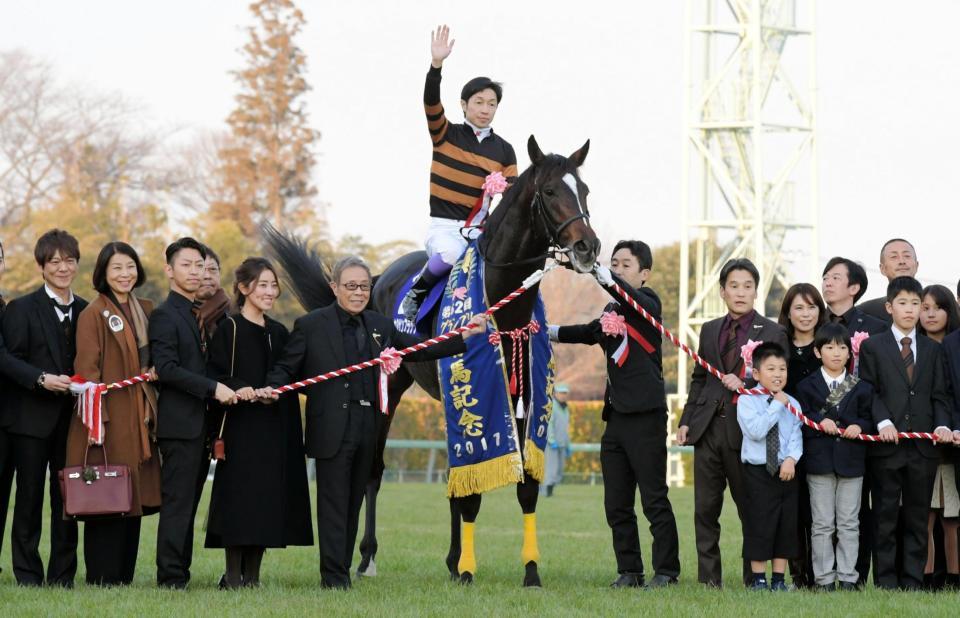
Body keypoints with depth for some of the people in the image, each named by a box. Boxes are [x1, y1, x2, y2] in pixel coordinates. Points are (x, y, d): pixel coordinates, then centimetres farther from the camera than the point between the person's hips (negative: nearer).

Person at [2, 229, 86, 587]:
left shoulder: (86, 311, 13)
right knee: (29, 499, 0)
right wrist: (42, 379, -20)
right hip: (32, 418, -4)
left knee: (67, 500, 5)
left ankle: (63, 577, 10)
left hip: (72, 418, 4)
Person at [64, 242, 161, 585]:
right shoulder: (94, 314, -6)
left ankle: (124, 575, 15)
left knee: (135, 495, 8)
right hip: (109, 417, -7)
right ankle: (102, 577, 0)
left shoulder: (146, 311, 14)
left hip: (140, 418, 7)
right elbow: (87, 370, -11)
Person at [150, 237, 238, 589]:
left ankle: (179, 572, 11)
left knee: (187, 502, 9)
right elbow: (166, 368, -19)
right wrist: (213, 388, -19)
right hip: (179, 422, -9)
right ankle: (171, 577, -7)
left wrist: (226, 390, 11)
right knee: (177, 502, -9)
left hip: (197, 423, 9)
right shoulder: (165, 315, -9)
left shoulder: (196, 314, 19)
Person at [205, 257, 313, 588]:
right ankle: (233, 576, -3)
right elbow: (213, 376, -9)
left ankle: (252, 574, 9)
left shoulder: (279, 333, 15)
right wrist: (236, 389, -25)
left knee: (268, 498, 3)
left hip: (274, 430, 6)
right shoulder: (228, 329, -2)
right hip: (240, 427, -6)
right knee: (239, 498, -8)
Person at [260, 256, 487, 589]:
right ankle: (334, 577, -4)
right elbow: (286, 367, 3)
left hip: (367, 430, 5)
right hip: (332, 430, -5)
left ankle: (342, 571, 15)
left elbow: (419, 350, 18)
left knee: (353, 504, 9)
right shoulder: (310, 326, 0)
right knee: (334, 503, -5)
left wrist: (465, 336, 13)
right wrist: (274, 388, -18)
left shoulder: (380, 326, 13)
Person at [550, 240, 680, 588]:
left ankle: (667, 570, 1)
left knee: (654, 500, -5)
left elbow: (632, 299, -28)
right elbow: (593, 333, 33)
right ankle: (629, 571, 14)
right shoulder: (611, 311, 16)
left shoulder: (647, 301, -6)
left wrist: (600, 275, -43)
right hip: (616, 415, 8)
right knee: (616, 504, 8)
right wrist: (550, 333, 22)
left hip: (646, 415, -8)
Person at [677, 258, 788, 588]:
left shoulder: (773, 333, 0)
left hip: (746, 431, -4)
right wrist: (686, 420, 10)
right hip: (708, 428, 4)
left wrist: (745, 386, -16)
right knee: (705, 510, 5)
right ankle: (708, 579, 10)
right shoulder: (710, 330, 15)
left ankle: (754, 579, 10)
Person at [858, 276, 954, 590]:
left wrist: (943, 425, -7)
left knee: (918, 517, 4)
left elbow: (939, 395, 10)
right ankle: (886, 580, 5)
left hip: (923, 445, 3)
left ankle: (913, 580, 8)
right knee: (885, 516, 1)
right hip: (887, 445, -3)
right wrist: (883, 422, -16)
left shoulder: (932, 349, 15)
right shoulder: (872, 347, 6)